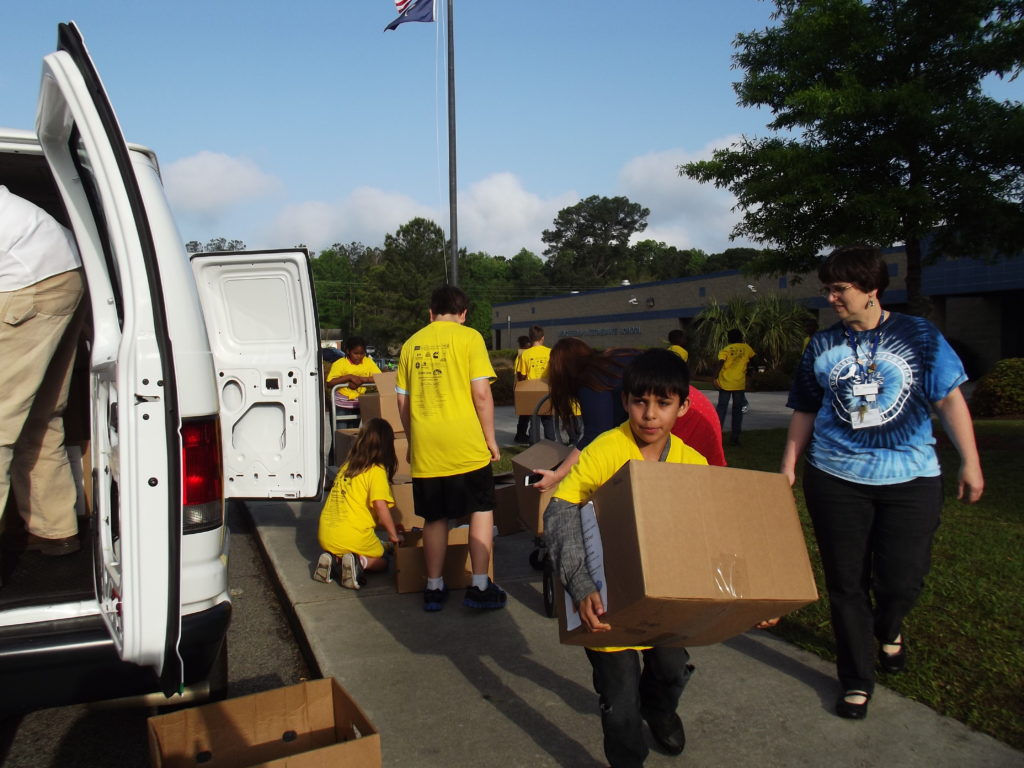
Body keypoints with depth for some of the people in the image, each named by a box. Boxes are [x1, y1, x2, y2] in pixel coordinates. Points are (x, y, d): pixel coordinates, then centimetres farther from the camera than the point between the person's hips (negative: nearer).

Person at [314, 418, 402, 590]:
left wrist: (387, 525, 26)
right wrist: (393, 534, -8)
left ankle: (332, 560, 4)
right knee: (381, 562, 20)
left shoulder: (346, 466, 14)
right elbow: (380, 505, -21)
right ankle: (359, 562, -10)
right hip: (354, 537, -6)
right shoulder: (377, 471, -7)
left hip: (325, 537, 6)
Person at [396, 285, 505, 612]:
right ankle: (480, 586, 8)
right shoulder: (469, 337, -2)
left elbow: (402, 401, 13)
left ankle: (434, 588, 21)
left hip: (425, 448, 4)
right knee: (481, 510, 10)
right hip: (466, 445, -4)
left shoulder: (412, 344, 11)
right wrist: (490, 438, -1)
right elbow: (481, 393, -9)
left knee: (435, 517, 14)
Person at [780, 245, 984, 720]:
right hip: (836, 479, 1)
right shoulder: (821, 346, 5)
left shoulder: (918, 336, 1)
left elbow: (949, 398, -1)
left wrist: (970, 462, -6)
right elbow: (805, 412, 10)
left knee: (903, 579, 2)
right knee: (846, 583, 6)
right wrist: (789, 466, 5)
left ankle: (888, 629, 39)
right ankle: (857, 681, 23)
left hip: (910, 477, -1)